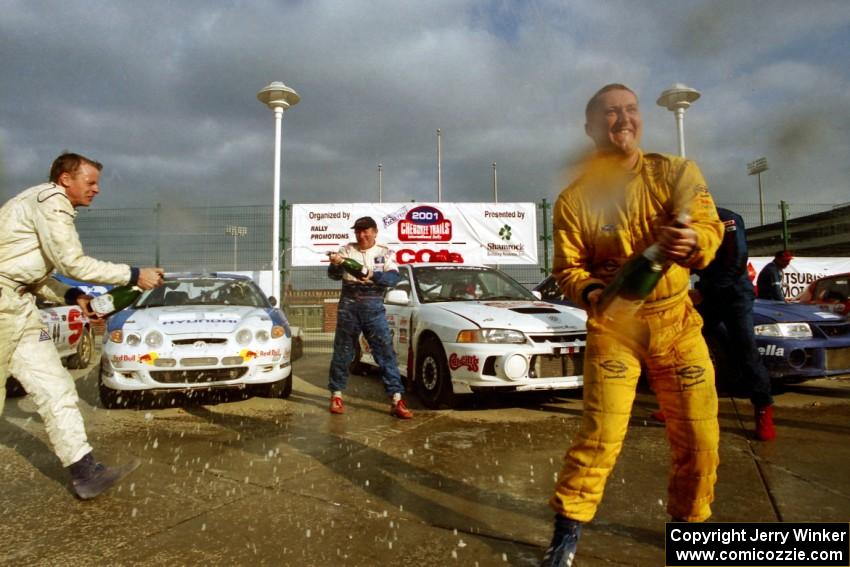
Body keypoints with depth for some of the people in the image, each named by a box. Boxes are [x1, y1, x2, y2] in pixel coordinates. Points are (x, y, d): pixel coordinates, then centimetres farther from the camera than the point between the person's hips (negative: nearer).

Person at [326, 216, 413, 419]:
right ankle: (336, 395, 21)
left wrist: (372, 275, -23)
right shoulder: (346, 250, 9)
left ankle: (397, 400, -4)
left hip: (374, 306, 0)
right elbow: (334, 274, -2)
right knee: (342, 351, 7)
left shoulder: (385, 253, 7)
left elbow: (394, 277, -7)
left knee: (386, 351, -5)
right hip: (349, 305, 1)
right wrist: (335, 265, -24)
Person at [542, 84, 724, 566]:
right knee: (601, 432, -8)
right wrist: (591, 293, -26)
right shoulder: (574, 199, -5)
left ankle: (691, 522, 33)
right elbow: (567, 268, -5)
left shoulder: (679, 172, -1)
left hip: (677, 320, 3)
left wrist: (692, 240, -32)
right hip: (613, 325, -2)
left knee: (699, 435, 7)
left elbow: (711, 228, -8)